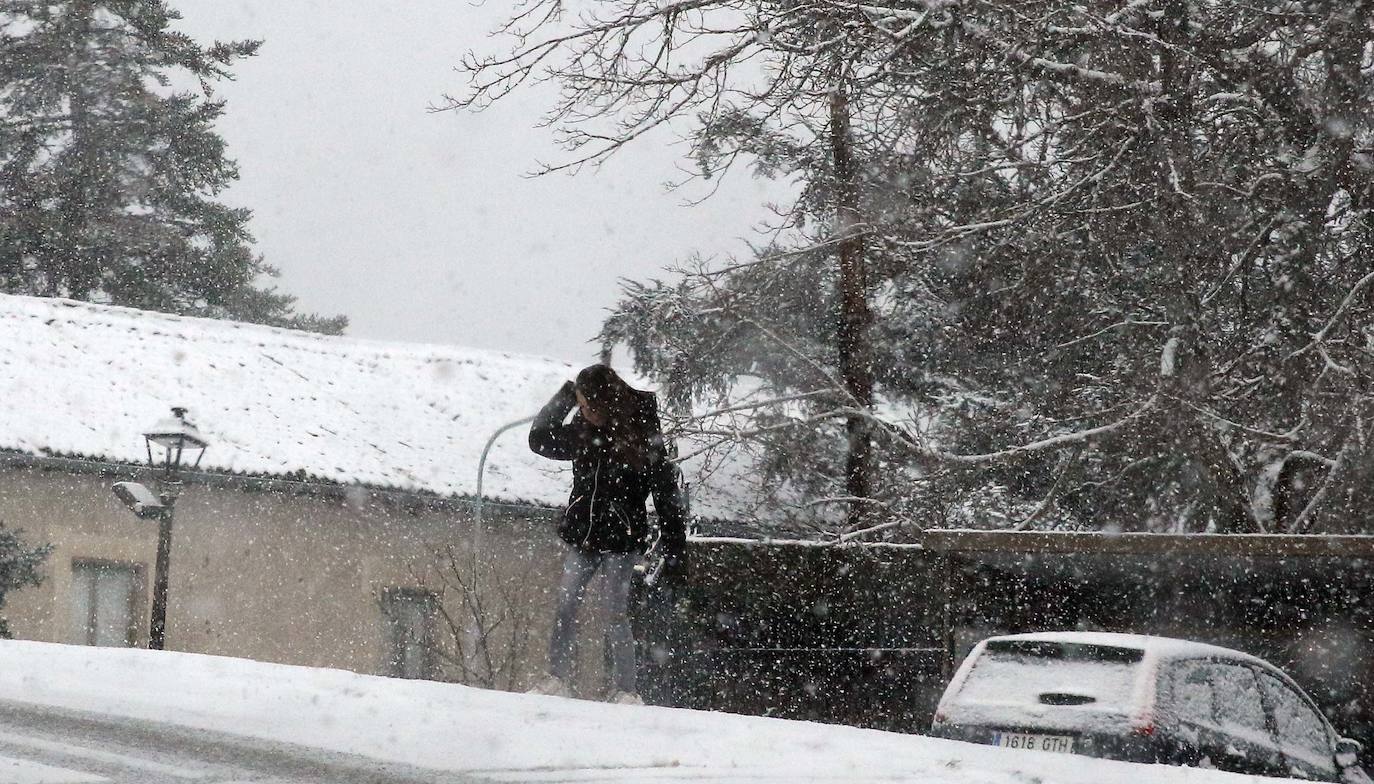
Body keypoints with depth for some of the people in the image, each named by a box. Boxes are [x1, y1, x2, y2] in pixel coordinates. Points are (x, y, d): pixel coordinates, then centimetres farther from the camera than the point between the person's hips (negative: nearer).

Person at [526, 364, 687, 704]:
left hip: (621, 539, -5)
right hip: (582, 536, 5)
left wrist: (675, 554, -12)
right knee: (564, 608, -2)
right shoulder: (583, 432, 4)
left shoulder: (641, 438, -10)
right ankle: (558, 680, 4)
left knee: (615, 615, -7)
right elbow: (539, 440, 19)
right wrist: (562, 399, 6)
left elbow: (668, 499, -9)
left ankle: (625, 691, -2)